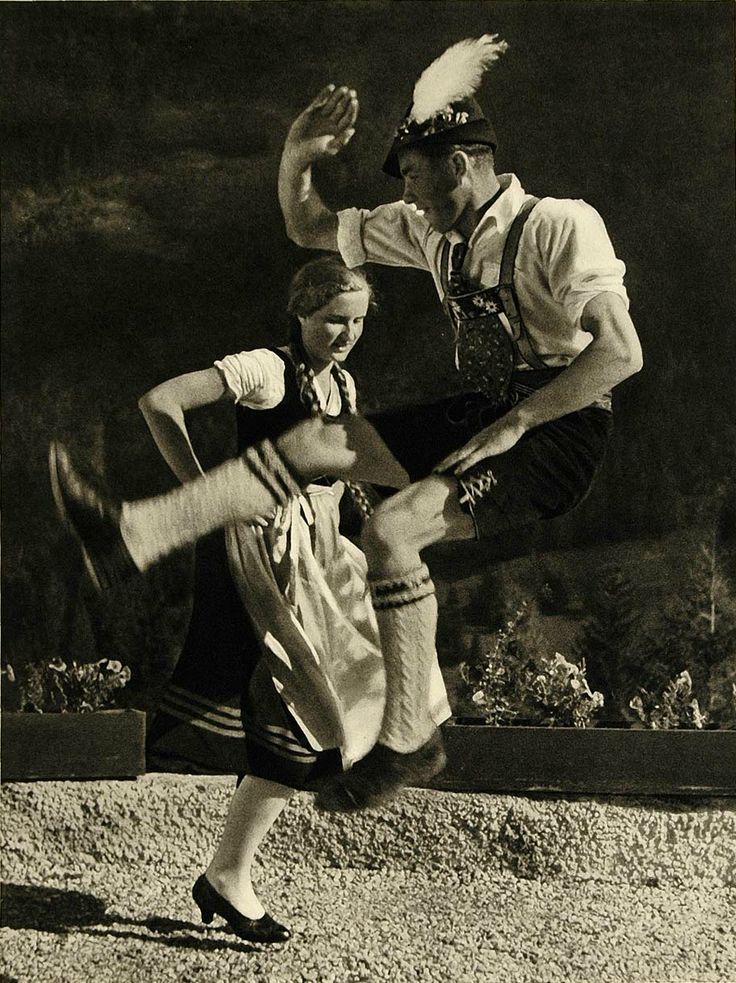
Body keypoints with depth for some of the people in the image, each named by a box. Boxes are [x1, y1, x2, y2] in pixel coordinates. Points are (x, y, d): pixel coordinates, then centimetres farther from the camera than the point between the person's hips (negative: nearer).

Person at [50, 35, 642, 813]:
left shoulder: (559, 226, -18)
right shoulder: (433, 231, 6)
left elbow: (621, 353, -27)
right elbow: (310, 229, 16)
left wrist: (512, 425, -26)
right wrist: (296, 157, -4)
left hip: (557, 432, -8)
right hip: (478, 418, 8)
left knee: (390, 529, -28)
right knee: (313, 443, -1)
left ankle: (408, 740, -16)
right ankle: (129, 533, -2)